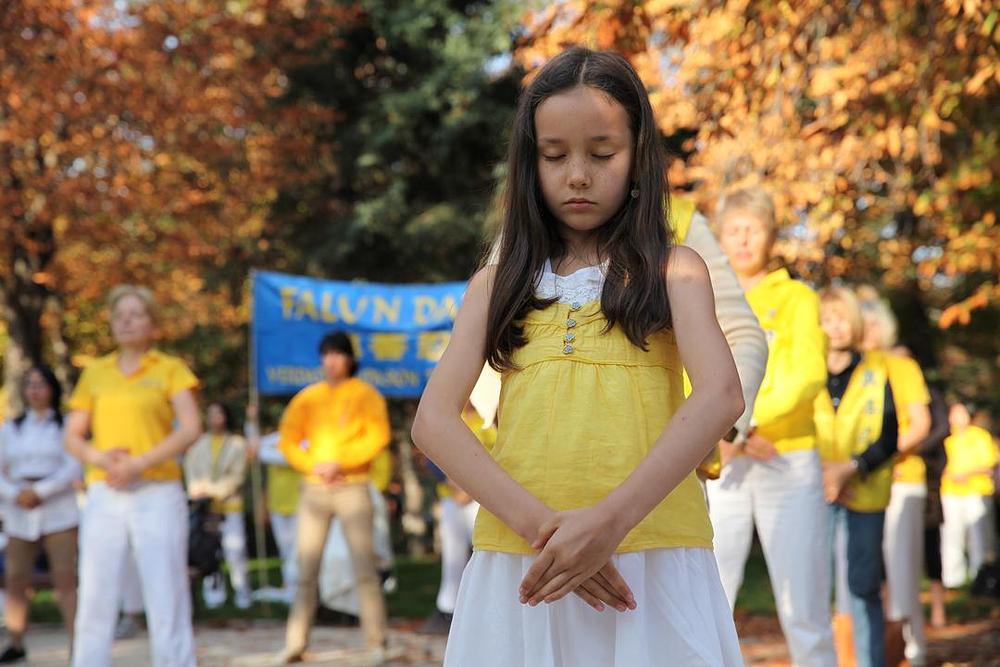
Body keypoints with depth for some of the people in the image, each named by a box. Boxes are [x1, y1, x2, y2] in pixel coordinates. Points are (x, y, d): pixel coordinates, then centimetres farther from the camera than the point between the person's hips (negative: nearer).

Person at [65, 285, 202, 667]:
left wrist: (138, 464, -16)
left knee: (166, 598, -4)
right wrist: (101, 458, -8)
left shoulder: (171, 369, 5)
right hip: (104, 496, 3)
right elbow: (72, 438, 14)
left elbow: (191, 429, -7)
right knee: (95, 597, 0)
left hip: (157, 495, -3)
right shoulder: (95, 373, 14)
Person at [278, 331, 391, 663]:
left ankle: (376, 642, -3)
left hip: (352, 488, -3)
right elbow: (288, 440, 7)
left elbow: (378, 437, -9)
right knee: (306, 570, 1)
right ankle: (295, 643, 3)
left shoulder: (365, 395, 3)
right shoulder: (307, 397, 12)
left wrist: (339, 462, -15)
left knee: (364, 567, -6)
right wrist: (312, 465, -8)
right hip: (314, 488, 3)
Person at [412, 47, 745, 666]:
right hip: (518, 565, 2)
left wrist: (610, 522, -21)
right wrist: (540, 524, -15)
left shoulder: (672, 271, 6)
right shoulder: (498, 284, 12)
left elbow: (721, 397, -10)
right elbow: (434, 420, 0)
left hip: (650, 561, -2)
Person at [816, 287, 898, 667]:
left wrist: (851, 468, -13)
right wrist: (817, 474, -13)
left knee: (863, 588, 2)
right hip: (813, 494, 0)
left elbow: (889, 437, 2)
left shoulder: (876, 372, 7)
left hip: (864, 493, 0)